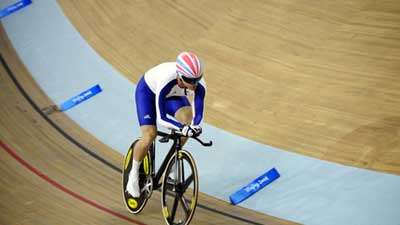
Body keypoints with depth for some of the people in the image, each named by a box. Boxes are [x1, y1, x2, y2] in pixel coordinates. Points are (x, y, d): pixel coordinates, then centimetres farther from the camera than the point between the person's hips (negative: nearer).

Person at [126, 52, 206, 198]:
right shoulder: (166, 81, -44)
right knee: (150, 135, -19)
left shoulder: (199, 85, -33)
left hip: (174, 95, 4)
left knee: (188, 120, -21)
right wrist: (182, 128, -56)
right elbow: (161, 117, -41)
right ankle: (134, 175, 5)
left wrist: (194, 126, -48)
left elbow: (197, 114, -26)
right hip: (148, 91, -4)